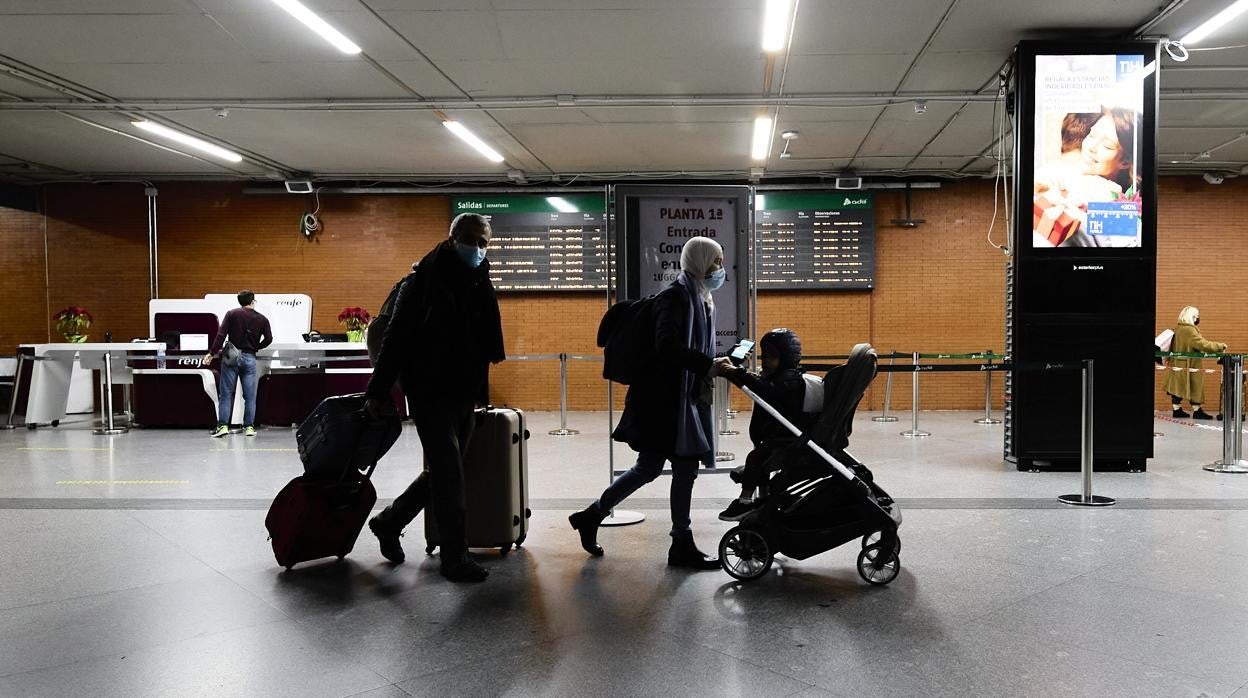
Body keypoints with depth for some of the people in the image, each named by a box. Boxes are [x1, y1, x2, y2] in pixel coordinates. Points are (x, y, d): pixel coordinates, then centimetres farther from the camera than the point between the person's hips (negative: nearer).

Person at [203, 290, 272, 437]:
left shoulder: (232, 314, 1)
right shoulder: (262, 319, 6)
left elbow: (221, 335, -7)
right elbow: (268, 339, 2)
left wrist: (212, 353, -5)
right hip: (249, 358, 1)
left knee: (226, 393, 2)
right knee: (250, 395, 6)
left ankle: (223, 425, -3)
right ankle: (249, 426, 7)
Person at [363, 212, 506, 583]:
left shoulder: (481, 286, 11)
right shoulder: (425, 280, -10)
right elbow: (395, 337, -11)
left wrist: (479, 392, 11)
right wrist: (378, 392, -13)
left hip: (464, 394, 8)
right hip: (430, 392, -8)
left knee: (444, 471, 15)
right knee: (448, 472, -7)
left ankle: (388, 522, 34)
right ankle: (455, 558, 3)